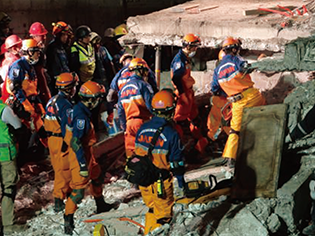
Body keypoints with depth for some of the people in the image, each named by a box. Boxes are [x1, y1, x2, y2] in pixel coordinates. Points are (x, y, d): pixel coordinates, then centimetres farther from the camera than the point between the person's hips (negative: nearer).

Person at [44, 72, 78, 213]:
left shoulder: (52, 101, 10)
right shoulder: (66, 104, -19)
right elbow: (67, 127, -22)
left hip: (51, 139, 9)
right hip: (62, 141, -9)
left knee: (59, 169, 19)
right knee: (64, 171, 0)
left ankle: (68, 193, 34)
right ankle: (59, 201, 5)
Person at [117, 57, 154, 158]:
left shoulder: (123, 89, 16)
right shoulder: (143, 85, -5)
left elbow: (120, 112, 19)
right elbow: (151, 105, -13)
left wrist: (124, 127, 26)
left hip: (129, 124, 6)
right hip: (143, 123, -6)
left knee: (131, 156, 11)